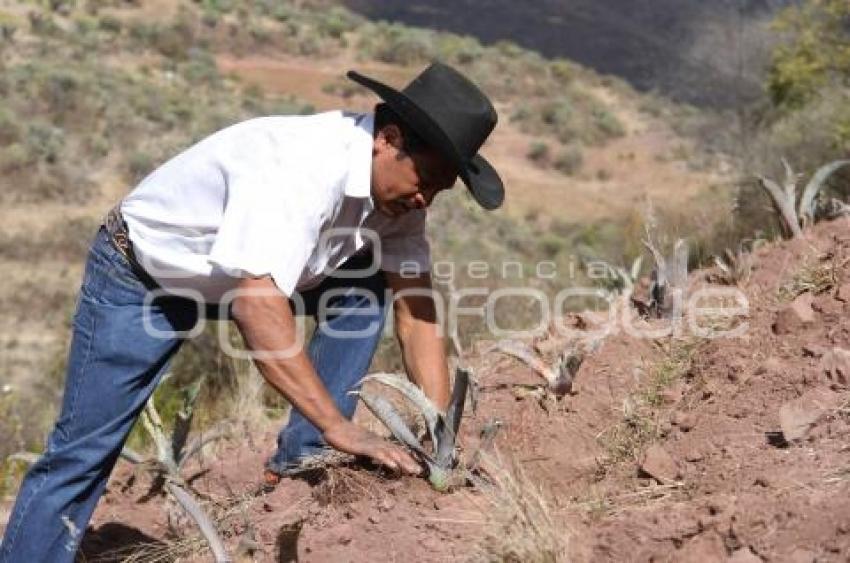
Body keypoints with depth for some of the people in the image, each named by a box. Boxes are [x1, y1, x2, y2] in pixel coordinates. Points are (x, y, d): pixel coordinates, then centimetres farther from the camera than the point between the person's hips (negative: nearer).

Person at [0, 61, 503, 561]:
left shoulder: (397, 186, -12)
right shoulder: (300, 166, -37)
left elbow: (417, 313, -9)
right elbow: (256, 304, -45)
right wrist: (339, 426, -46)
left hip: (244, 274, 7)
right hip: (141, 276, -7)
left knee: (366, 288, -9)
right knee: (85, 451, -7)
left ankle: (302, 458, -5)